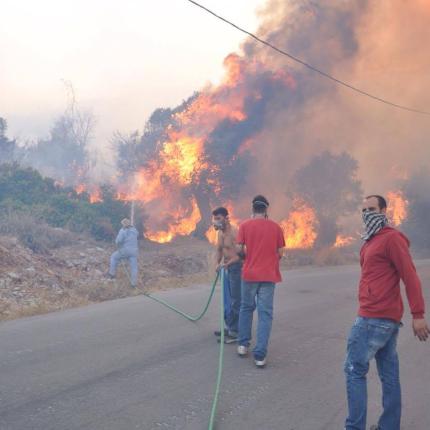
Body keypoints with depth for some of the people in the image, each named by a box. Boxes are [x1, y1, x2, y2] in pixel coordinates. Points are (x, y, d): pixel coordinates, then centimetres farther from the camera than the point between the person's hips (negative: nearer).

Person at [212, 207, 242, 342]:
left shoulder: (234, 233, -19)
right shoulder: (220, 233, 8)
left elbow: (239, 255, -25)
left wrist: (227, 264, -35)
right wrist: (218, 263, 3)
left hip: (236, 267, -9)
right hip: (226, 268, 9)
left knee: (235, 301, -5)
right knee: (227, 300, 16)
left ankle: (235, 331, -1)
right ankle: (229, 327, 27)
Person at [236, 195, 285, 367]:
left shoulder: (245, 225, -3)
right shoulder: (275, 227, 0)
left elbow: (240, 249, -4)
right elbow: (280, 252, 1)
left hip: (249, 274, 0)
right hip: (269, 275, 0)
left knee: (246, 308, 20)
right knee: (265, 314, 2)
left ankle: (243, 345, 25)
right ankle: (260, 355, -3)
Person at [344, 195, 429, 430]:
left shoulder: (391, 237, -10)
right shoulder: (372, 241, 19)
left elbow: (410, 276, -15)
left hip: (375, 318, -10)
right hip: (386, 318, 10)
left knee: (354, 370, -4)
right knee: (389, 375, 11)